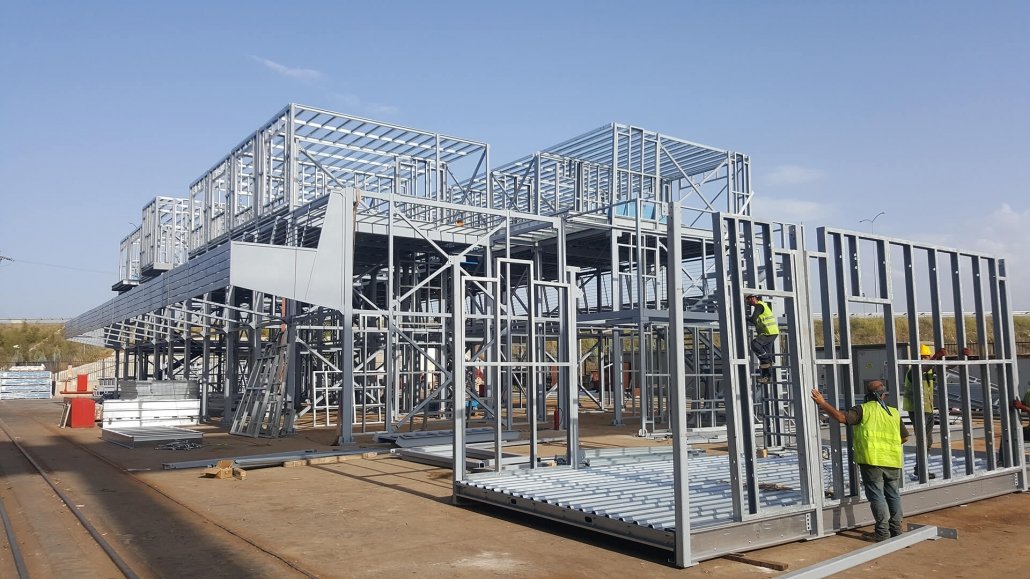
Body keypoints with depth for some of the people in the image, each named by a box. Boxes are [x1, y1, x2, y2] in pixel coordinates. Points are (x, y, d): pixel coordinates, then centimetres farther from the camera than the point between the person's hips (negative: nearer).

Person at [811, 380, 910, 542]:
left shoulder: (863, 409, -6)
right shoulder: (894, 413, 12)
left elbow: (842, 417, -20)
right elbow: (904, 436, 18)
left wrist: (823, 403, -16)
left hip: (872, 461, -5)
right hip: (893, 461, 5)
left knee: (877, 495, -1)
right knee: (893, 495, 16)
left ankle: (883, 532, 0)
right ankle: (896, 530, 23)